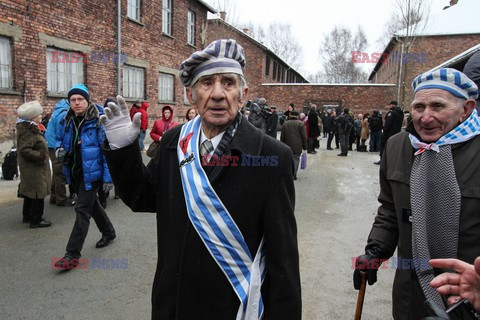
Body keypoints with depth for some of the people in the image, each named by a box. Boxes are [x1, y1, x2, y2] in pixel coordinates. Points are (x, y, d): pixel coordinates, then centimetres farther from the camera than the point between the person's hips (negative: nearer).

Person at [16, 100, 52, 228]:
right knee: (38, 193, -4)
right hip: (34, 169, -11)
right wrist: (40, 156, -22)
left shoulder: (29, 128, 12)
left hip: (31, 168, 11)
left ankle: (27, 215, 32)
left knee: (30, 191, 19)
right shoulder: (28, 131, -21)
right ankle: (36, 220, 5)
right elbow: (24, 150, -27)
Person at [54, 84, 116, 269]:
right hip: (75, 173, 7)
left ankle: (72, 254, 2)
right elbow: (60, 140, 20)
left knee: (82, 209, -6)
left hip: (91, 173, -7)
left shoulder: (98, 121, -16)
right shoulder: (66, 121, 3)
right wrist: (59, 150, -5)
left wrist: (108, 177, -18)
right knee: (91, 204, 21)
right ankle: (108, 232, 43)